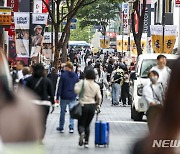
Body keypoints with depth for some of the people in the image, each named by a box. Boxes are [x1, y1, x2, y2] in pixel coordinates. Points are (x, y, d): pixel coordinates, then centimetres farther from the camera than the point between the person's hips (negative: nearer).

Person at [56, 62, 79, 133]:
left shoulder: (63, 75, -9)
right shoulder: (75, 76, 3)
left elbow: (60, 87, -9)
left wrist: (57, 97, -5)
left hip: (64, 97, -3)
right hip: (72, 97, 3)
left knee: (62, 112, 9)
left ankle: (61, 128, 16)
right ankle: (71, 128, -1)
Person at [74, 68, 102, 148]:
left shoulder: (82, 82, -9)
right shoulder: (96, 86, 2)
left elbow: (76, 90, -17)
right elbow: (99, 97, 1)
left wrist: (77, 84, 2)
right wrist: (98, 104, 18)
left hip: (83, 105, -3)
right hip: (92, 106, 3)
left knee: (81, 123, 6)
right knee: (87, 125, 15)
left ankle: (82, 133, -27)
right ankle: (86, 142, 9)